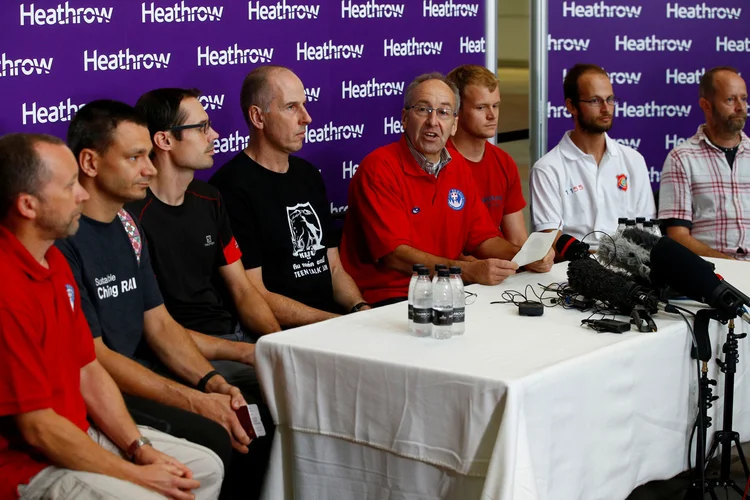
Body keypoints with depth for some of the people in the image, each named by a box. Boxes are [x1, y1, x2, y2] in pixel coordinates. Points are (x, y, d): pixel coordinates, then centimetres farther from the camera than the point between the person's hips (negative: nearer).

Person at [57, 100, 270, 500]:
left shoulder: (127, 225, 11)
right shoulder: (63, 239, -17)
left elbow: (160, 324, 12)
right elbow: (92, 357, -18)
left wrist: (213, 384, -5)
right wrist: (196, 402, -19)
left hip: (140, 373, 9)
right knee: (210, 438, -25)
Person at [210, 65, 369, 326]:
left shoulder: (308, 174, 16)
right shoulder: (232, 187, -11)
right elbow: (253, 298, -13)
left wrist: (360, 309, -2)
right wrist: (341, 324, -15)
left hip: (330, 321, 7)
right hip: (280, 334, -7)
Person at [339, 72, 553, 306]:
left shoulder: (458, 167, 13)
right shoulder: (379, 167, -11)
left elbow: (482, 238, 16)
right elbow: (395, 255, -19)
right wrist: (470, 271, -26)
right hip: (384, 301, -7)